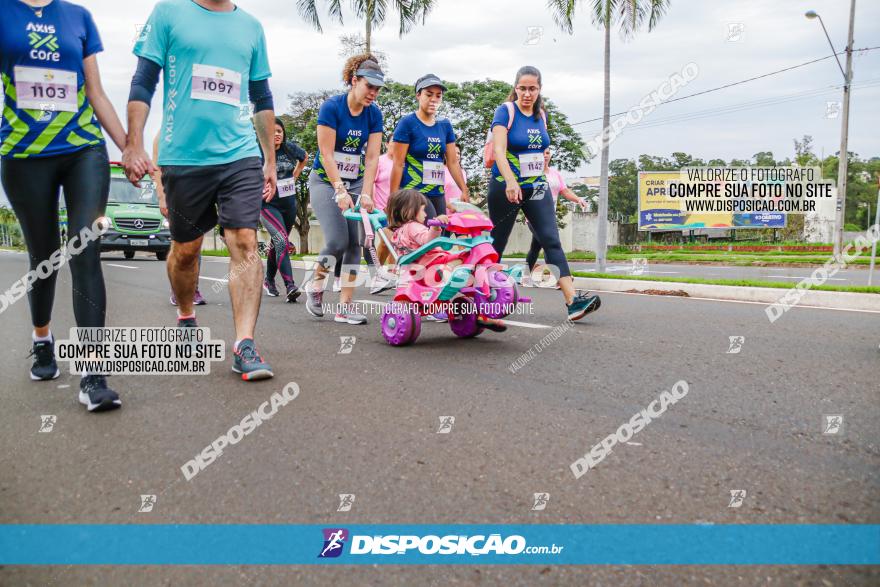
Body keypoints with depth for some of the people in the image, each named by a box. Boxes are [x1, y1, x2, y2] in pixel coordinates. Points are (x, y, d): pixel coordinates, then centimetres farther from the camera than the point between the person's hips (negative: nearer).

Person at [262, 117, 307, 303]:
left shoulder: (290, 148, -1)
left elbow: (304, 157, 21)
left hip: (289, 203, 5)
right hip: (268, 205, -5)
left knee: (277, 243, 17)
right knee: (281, 240, -23)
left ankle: (269, 280, 36)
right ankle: (290, 286, -30)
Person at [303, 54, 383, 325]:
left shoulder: (374, 114, -3)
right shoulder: (331, 107, -15)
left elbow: (371, 158, -7)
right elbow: (326, 154, -18)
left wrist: (365, 194, -18)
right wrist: (340, 190, -26)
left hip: (355, 182, 4)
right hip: (326, 181, -4)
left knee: (355, 242, -6)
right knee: (338, 240, -17)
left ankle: (345, 305, 0)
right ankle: (315, 285, 11)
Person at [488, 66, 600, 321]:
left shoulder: (541, 115, 9)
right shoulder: (506, 111, -9)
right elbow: (499, 150, -21)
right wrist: (510, 181, -35)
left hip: (537, 187, 5)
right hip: (506, 187, -5)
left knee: (552, 240, -9)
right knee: (497, 243, 5)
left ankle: (572, 300, -18)